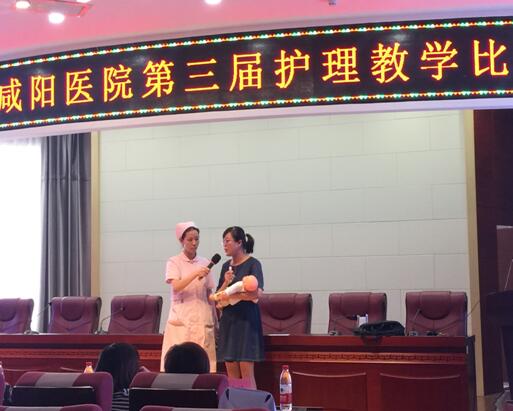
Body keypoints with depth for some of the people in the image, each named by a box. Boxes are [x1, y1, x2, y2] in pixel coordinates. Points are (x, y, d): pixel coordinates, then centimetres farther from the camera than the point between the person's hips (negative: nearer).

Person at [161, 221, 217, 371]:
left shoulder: (205, 263, 11)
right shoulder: (174, 262, 2)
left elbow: (209, 295, 14)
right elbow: (176, 287, -14)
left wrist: (215, 320, 12)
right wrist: (195, 274, -25)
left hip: (202, 320, 3)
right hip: (181, 319, -3)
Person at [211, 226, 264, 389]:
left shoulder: (253, 264, -5)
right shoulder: (226, 266, 14)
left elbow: (257, 293, -18)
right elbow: (218, 295, 11)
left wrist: (230, 295, -17)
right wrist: (226, 282, -8)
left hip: (246, 320, -6)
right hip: (228, 320, 6)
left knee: (246, 372, -9)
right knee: (231, 374, 4)